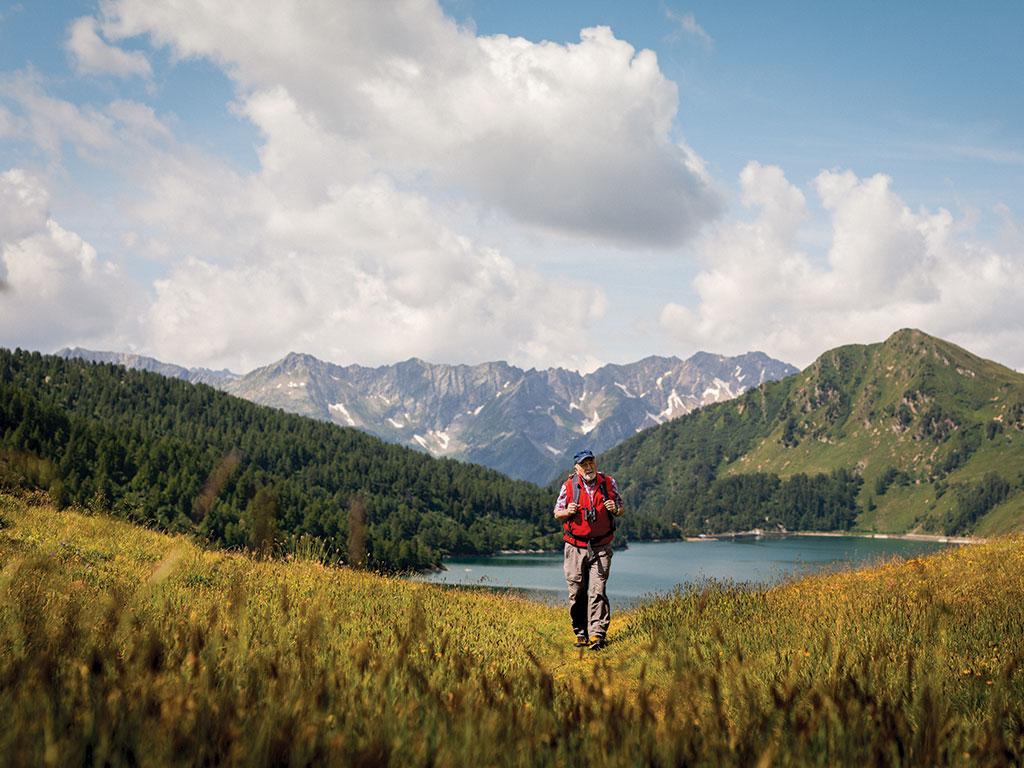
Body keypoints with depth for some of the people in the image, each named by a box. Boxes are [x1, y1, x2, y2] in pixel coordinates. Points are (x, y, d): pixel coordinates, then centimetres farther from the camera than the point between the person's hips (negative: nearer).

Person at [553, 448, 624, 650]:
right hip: (575, 548, 1)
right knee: (577, 593, 3)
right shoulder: (569, 485, 0)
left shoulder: (608, 483, 2)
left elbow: (621, 510, 12)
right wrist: (567, 512, -15)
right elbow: (557, 513, 7)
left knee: (597, 592, -9)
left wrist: (615, 509, -12)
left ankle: (597, 635, -10)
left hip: (601, 548, -1)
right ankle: (581, 634, 14)